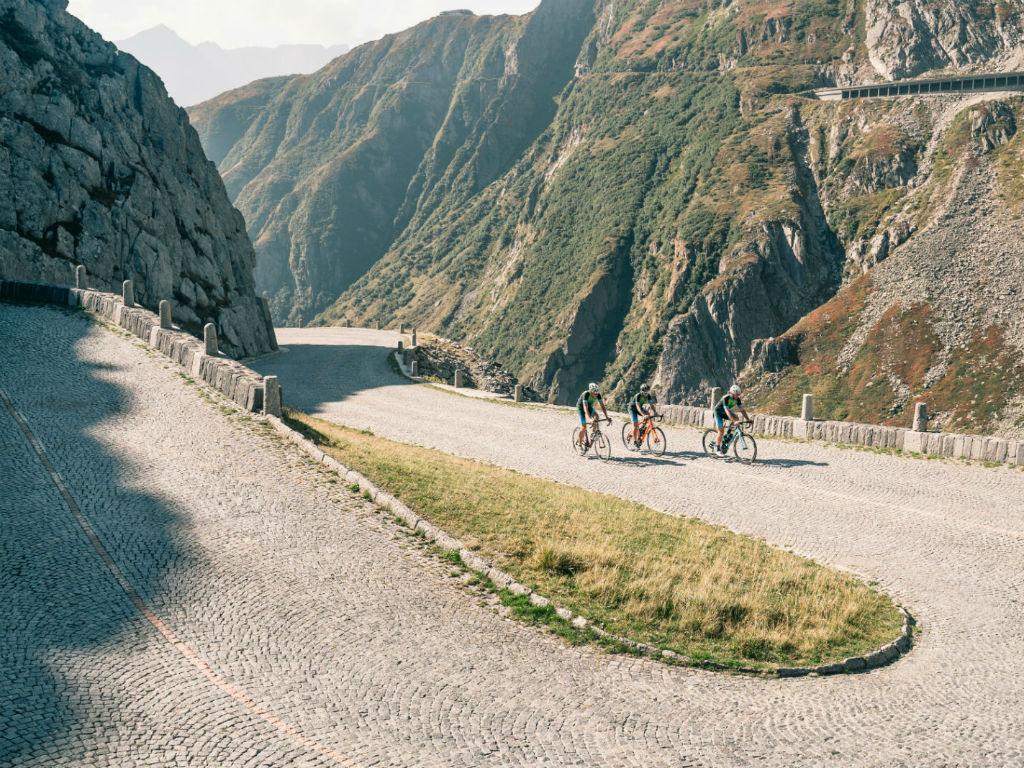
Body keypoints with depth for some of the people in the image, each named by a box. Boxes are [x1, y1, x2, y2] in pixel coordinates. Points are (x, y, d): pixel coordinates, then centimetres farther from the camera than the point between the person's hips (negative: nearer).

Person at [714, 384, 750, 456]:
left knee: (736, 419, -17)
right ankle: (717, 448, 3)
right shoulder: (726, 398, -34)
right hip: (718, 412, -6)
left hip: (725, 412, 6)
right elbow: (727, 411, -42)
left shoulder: (737, 399, -15)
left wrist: (747, 419, -26)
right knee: (721, 431, -11)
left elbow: (742, 409, -13)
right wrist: (733, 421, -51)